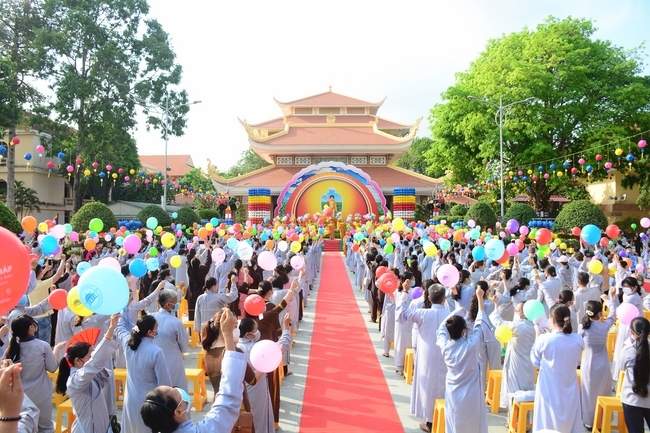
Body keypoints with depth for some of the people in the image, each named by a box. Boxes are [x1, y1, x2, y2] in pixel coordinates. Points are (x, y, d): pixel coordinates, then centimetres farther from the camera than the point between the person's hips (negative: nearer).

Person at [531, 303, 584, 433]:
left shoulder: (544, 339, -18)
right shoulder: (578, 340, -8)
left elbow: (535, 361, -1)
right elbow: (577, 362, 10)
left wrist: (538, 335, 4)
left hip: (550, 391, -3)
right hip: (570, 391, 3)